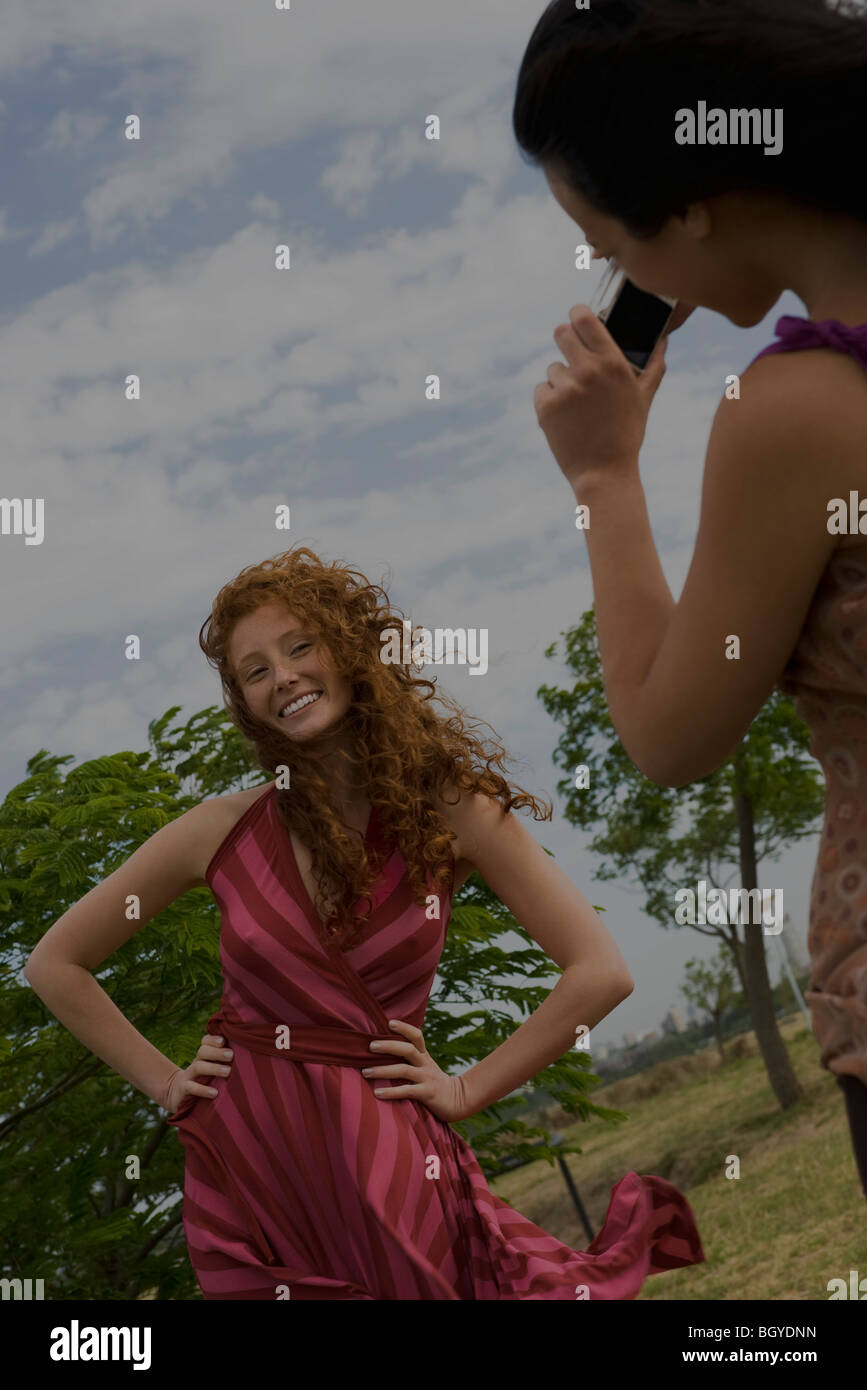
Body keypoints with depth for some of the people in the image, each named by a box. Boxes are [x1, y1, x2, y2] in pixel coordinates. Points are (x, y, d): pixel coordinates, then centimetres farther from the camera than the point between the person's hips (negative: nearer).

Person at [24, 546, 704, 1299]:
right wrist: (162, 1081, 3)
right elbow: (55, 965, 9)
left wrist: (467, 1090, -6)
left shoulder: (449, 810, -4)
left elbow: (601, 972, -5)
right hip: (245, 1159, 1)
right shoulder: (223, 830, -1)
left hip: (381, 1162, -1)